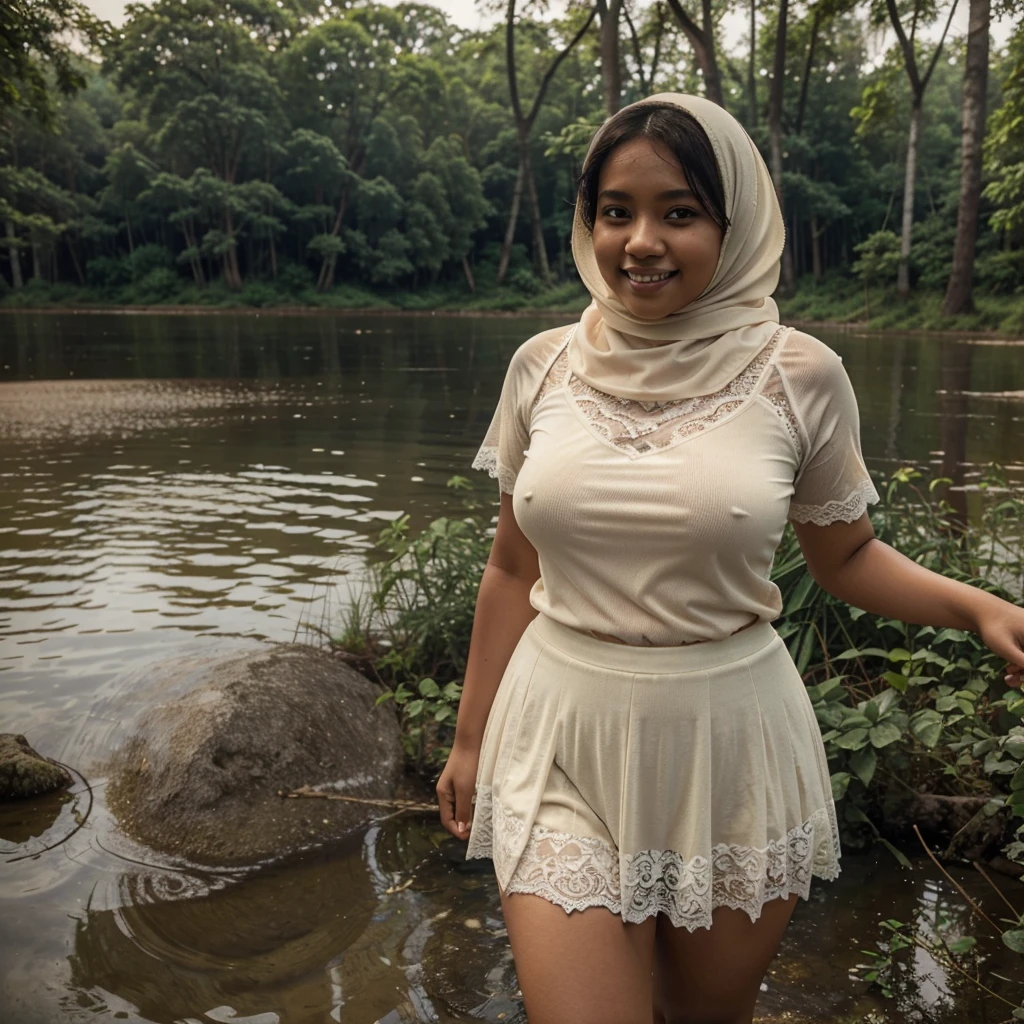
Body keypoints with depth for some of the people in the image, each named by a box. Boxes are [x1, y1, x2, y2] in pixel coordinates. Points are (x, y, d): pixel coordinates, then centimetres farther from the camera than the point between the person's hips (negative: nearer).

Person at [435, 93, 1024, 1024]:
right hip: (565, 746, 1)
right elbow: (513, 568, 6)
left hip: (729, 748, 0)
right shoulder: (545, 366, -2)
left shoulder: (798, 375, -7)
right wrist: (471, 741, 12)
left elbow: (846, 555, 6)